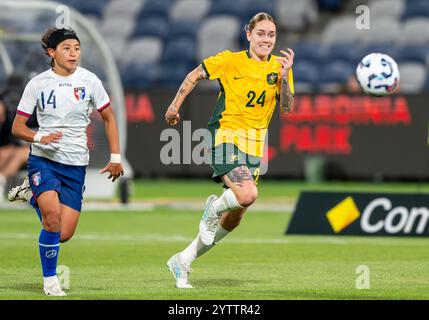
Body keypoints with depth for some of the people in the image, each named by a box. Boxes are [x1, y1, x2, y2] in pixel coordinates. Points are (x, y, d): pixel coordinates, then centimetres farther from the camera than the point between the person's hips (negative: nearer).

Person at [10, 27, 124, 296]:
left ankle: (37, 200, 31)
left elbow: (109, 118, 11)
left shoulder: (89, 81, 0)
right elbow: (17, 127, 0)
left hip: (76, 165, 2)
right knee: (53, 216, -26)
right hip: (43, 159, -2)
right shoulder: (37, 84, -3)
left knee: (64, 234, -3)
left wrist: (116, 157, 5)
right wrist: (40, 138, -20)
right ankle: (50, 281, -7)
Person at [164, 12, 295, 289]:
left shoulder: (280, 66, 5)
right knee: (247, 195, -29)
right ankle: (215, 207, 6)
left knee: (235, 218, 7)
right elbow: (195, 75, 8)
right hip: (226, 136, -5)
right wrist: (175, 105, 7)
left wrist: (284, 76, -16)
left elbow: (287, 108, -3)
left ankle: (183, 261, 23)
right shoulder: (230, 61, -4)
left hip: (254, 145, 5)